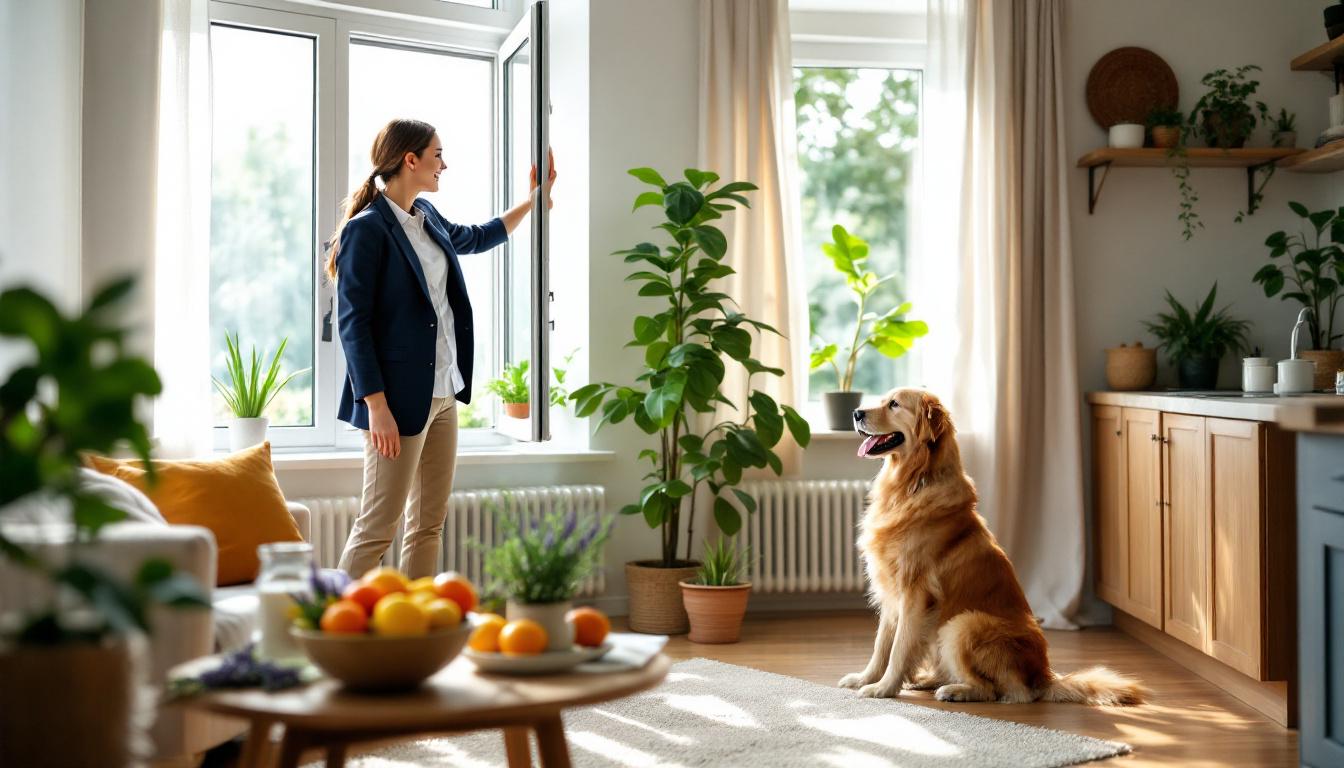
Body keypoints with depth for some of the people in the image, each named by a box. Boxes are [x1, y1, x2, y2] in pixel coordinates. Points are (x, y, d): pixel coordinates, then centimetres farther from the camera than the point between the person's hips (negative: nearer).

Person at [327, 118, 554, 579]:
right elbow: (353, 324, -17)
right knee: (377, 527, -5)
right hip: (400, 399, -9)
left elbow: (475, 238, 34)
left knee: (429, 524, 12)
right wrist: (376, 407, -21)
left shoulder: (425, 217, 11)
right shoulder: (367, 230, -15)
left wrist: (532, 202, 35)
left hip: (442, 393, 9)